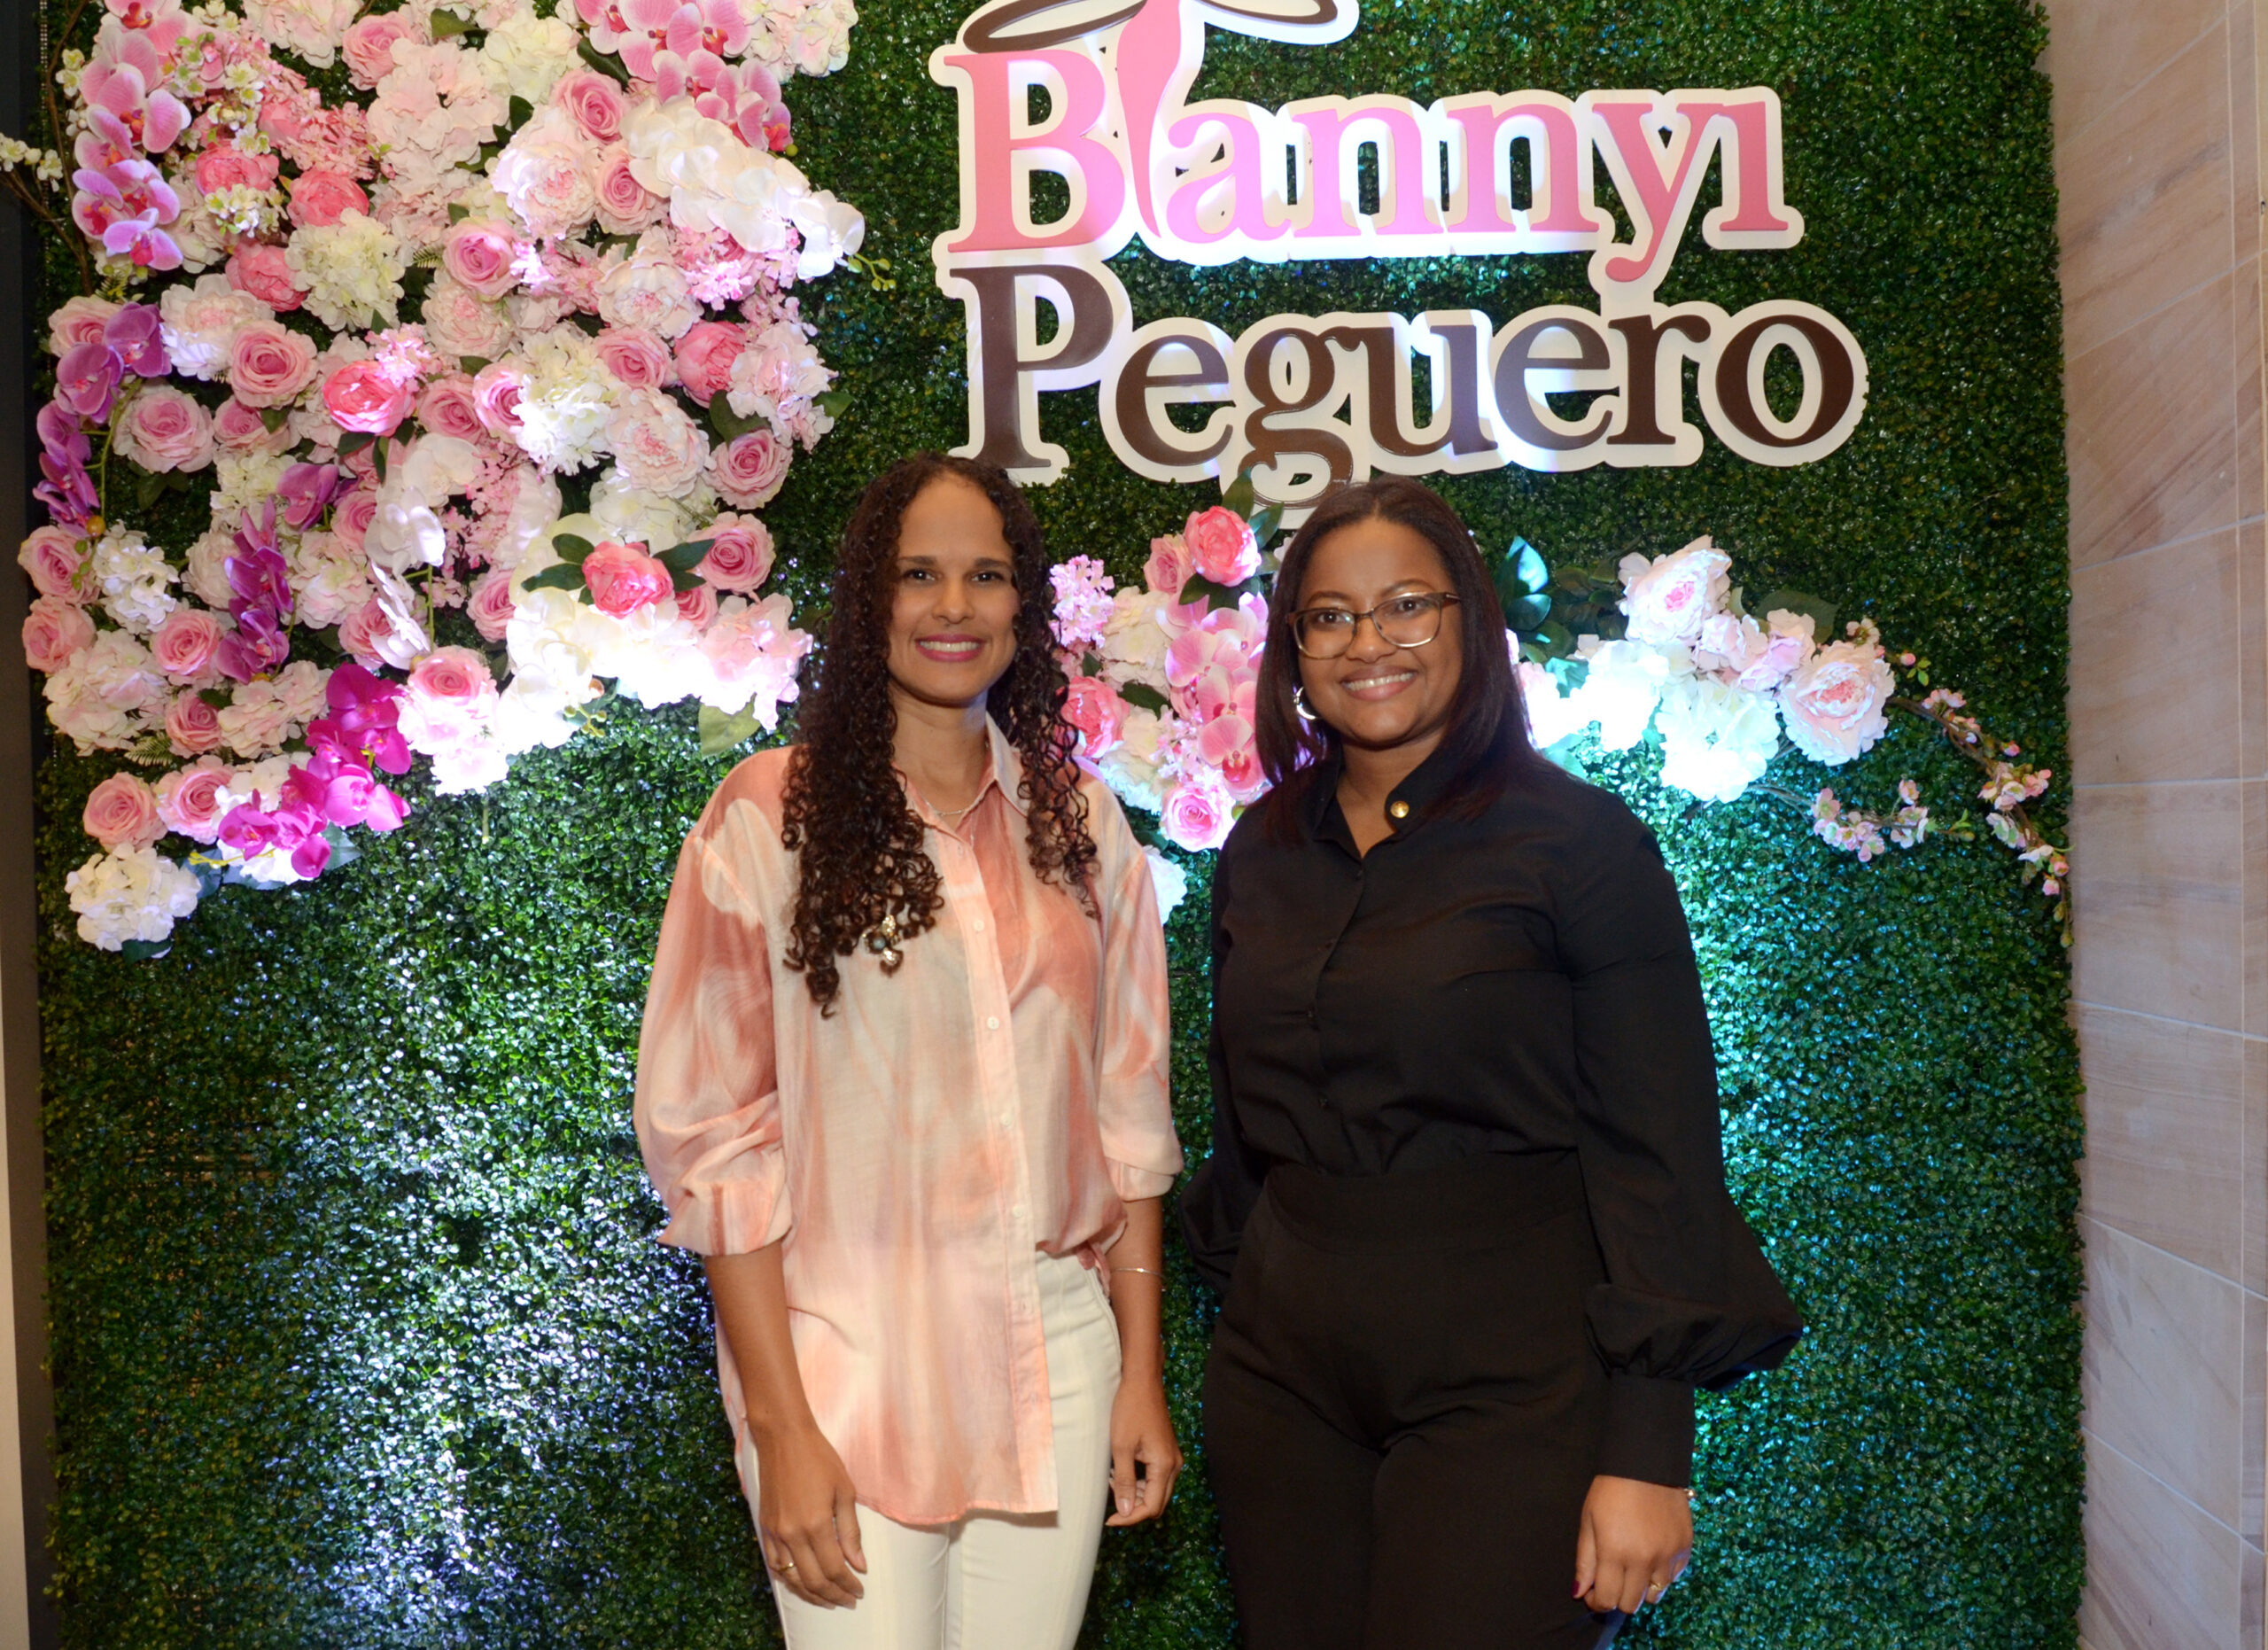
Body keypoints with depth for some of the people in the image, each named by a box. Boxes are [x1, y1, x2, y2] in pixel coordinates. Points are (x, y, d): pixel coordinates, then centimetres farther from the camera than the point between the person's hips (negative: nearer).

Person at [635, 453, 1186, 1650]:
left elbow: (1128, 1109, 9)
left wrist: (1141, 1373, 7)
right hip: (850, 1367, -3)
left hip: (1058, 1358, 4)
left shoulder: (1077, 820, 6)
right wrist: (781, 1424, -10)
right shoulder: (769, 815, -6)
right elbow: (710, 1130, -7)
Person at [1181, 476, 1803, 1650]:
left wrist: (1647, 1453, -13)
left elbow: (1659, 1155, -10)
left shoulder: (1579, 840, -8)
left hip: (1509, 1387, -4)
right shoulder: (1259, 857, 7)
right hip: (1282, 1368, 5)